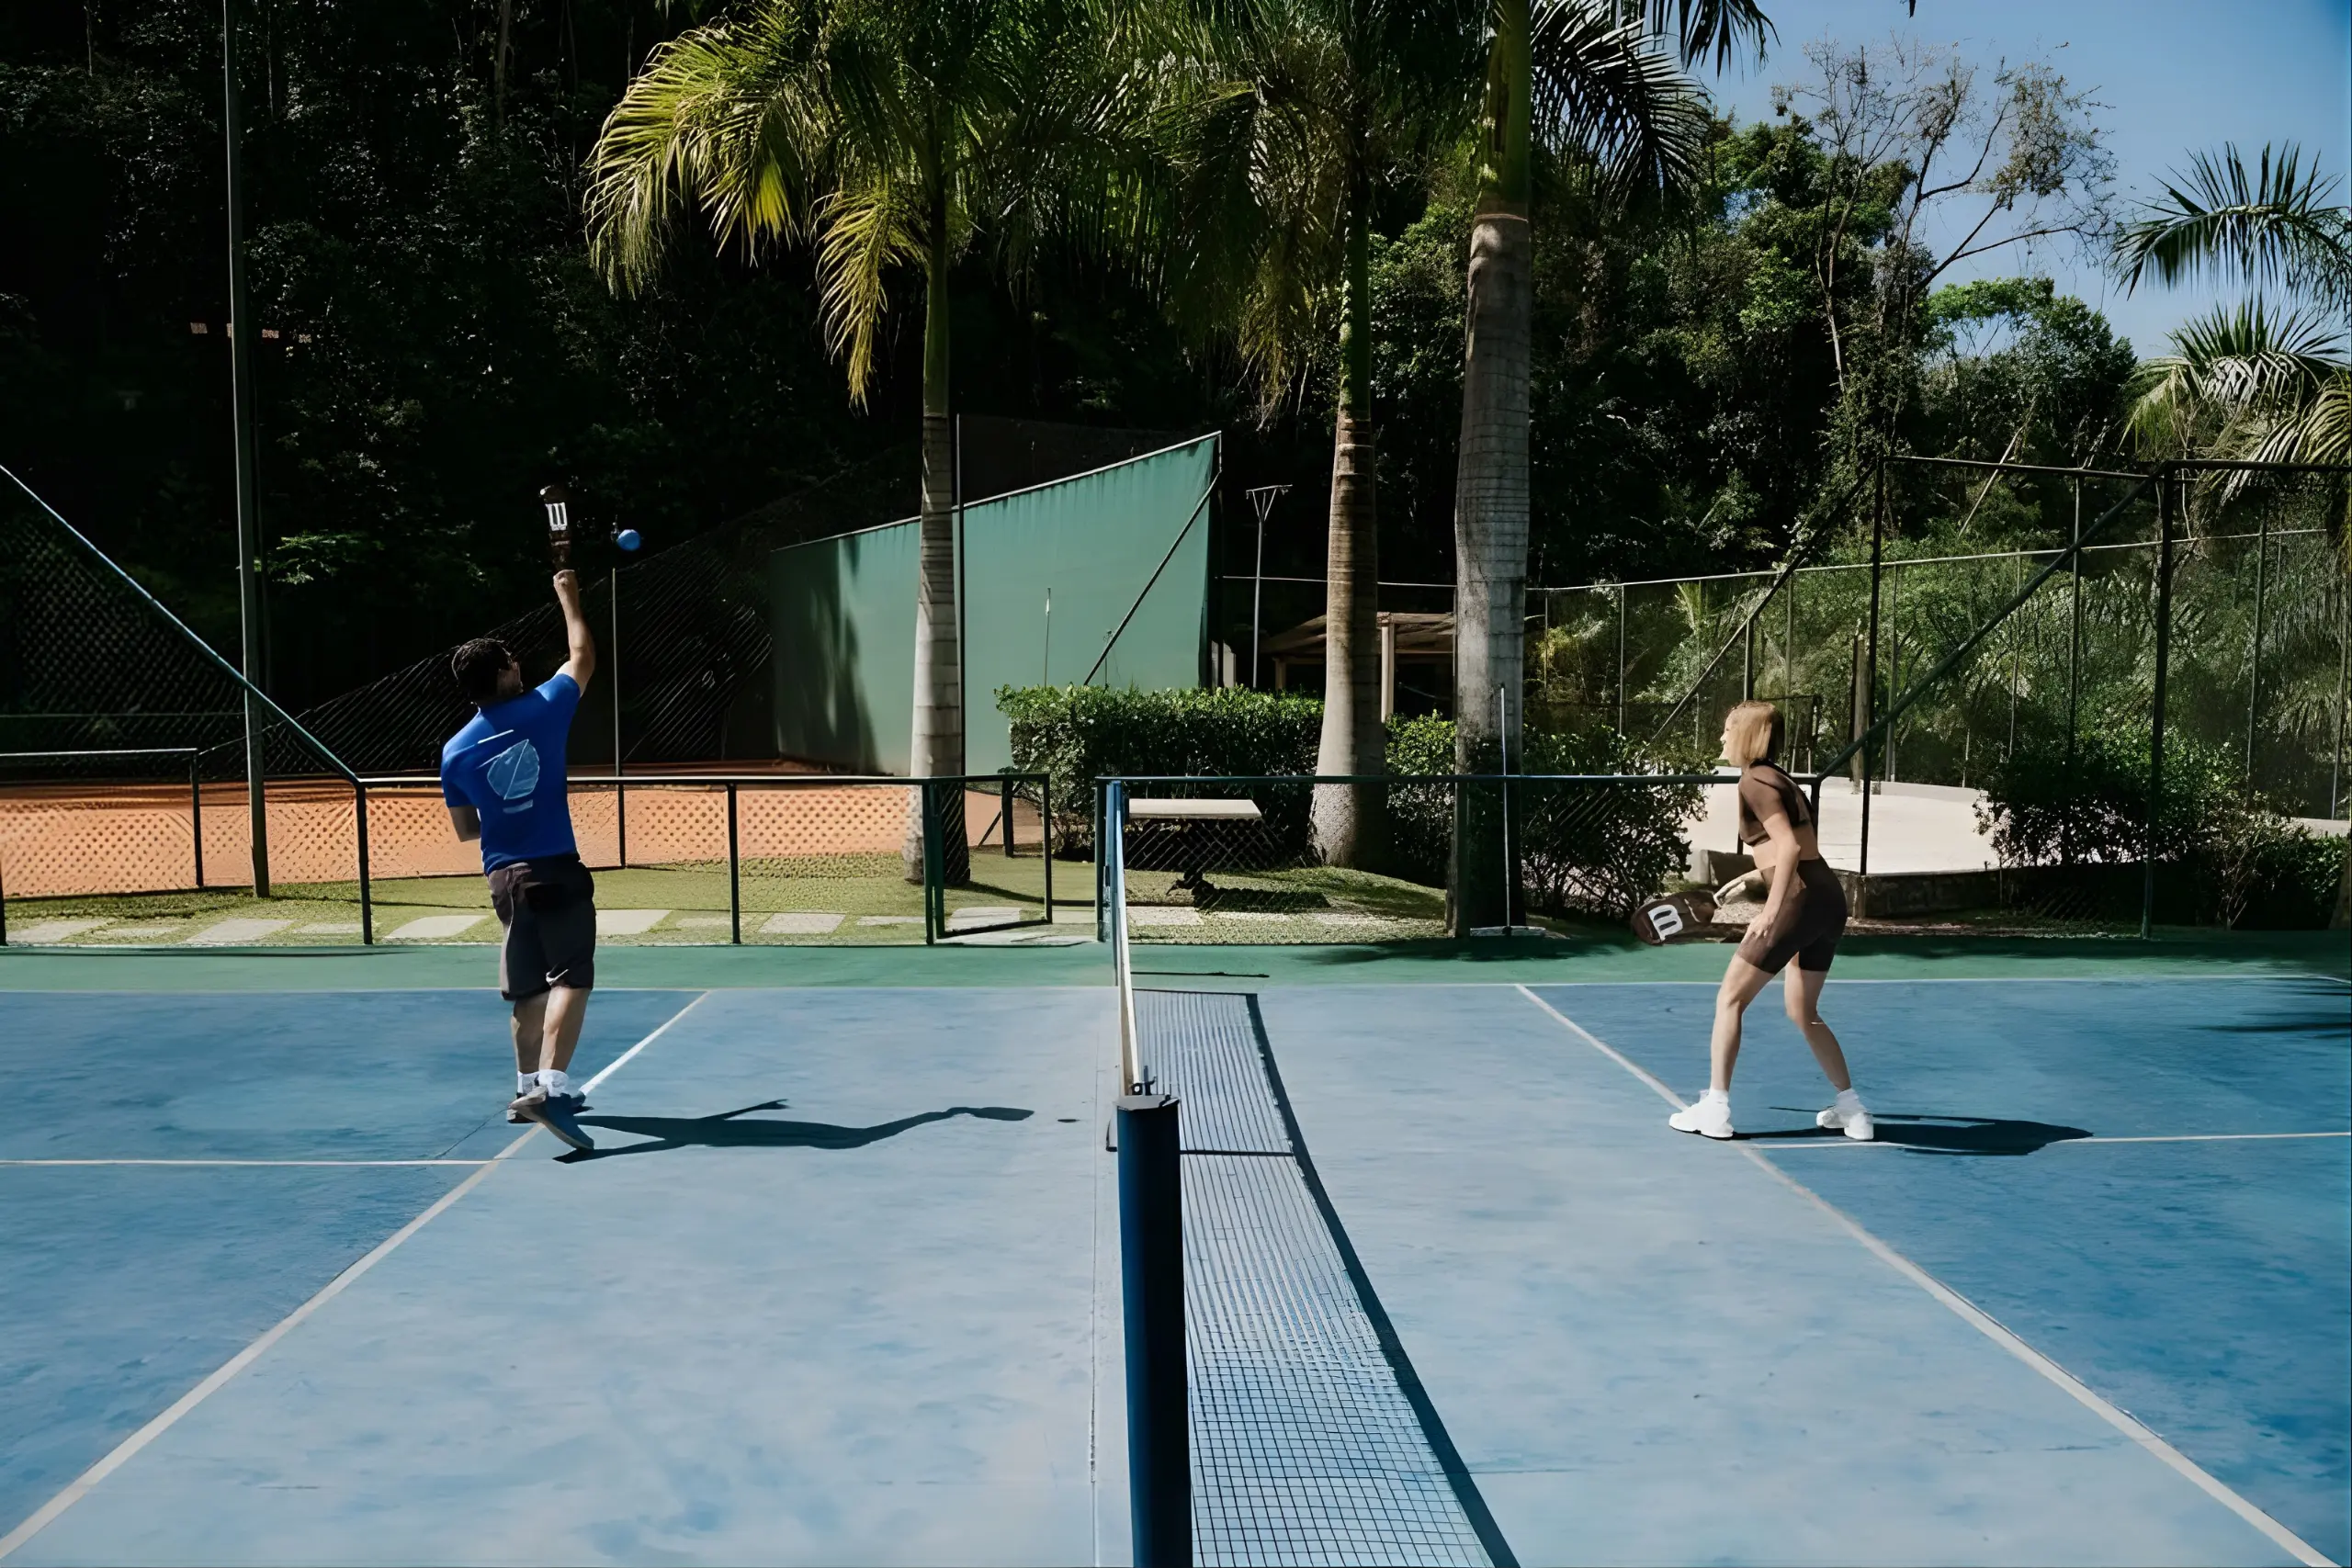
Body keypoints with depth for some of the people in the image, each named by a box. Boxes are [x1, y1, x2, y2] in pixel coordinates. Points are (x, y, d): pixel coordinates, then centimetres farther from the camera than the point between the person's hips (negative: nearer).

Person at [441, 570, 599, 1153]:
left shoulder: (455, 751, 4)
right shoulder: (542, 710, -4)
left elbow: (465, 829, 13)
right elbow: (584, 659, 13)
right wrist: (569, 598, 25)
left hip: (504, 877, 5)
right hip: (556, 870, -5)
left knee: (529, 989, 18)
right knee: (570, 980, -9)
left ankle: (529, 1088, 29)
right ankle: (549, 1086, -25)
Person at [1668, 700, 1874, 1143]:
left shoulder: (1755, 782, -8)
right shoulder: (1779, 779, 19)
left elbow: (1789, 848, -19)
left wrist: (1771, 910, -25)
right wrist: (1749, 879, 29)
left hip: (1800, 902, -9)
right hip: (1829, 901, 9)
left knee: (1730, 998, 1)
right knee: (1803, 1012, 20)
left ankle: (1715, 1109, 2)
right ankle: (1853, 1112, 21)